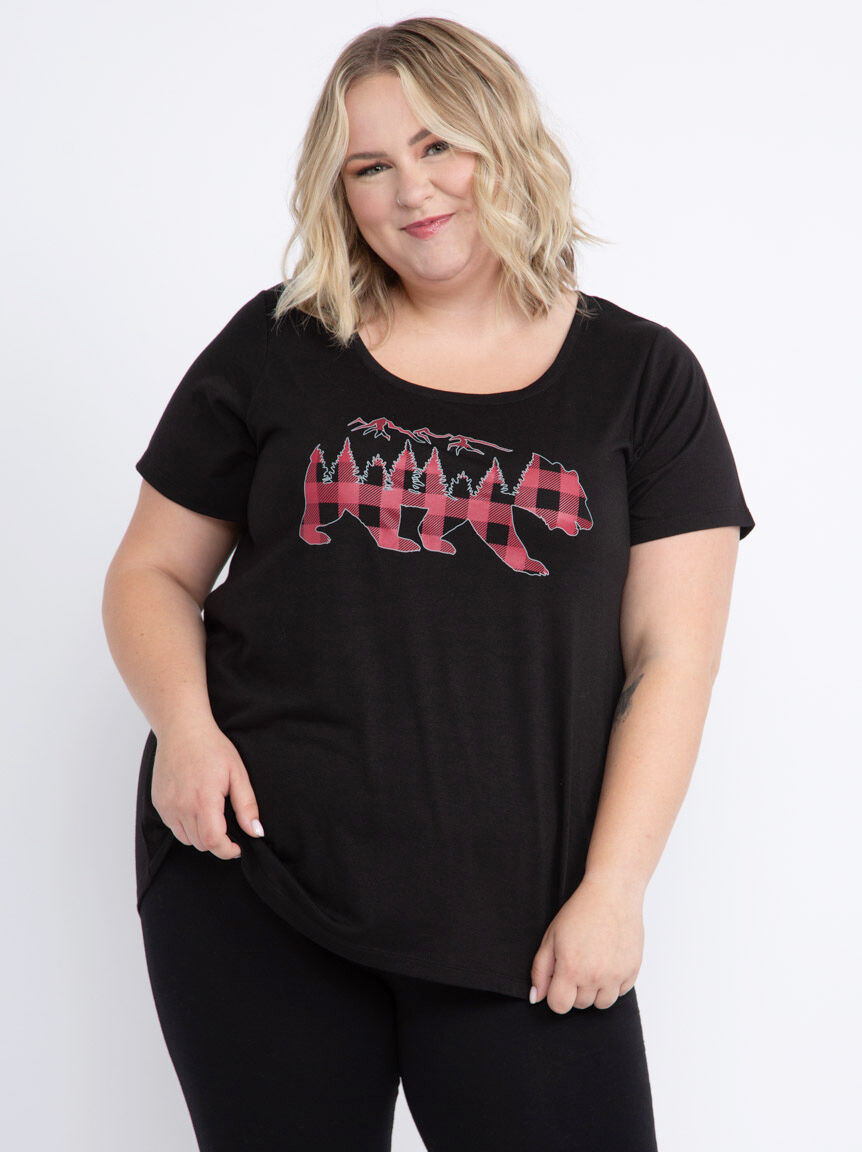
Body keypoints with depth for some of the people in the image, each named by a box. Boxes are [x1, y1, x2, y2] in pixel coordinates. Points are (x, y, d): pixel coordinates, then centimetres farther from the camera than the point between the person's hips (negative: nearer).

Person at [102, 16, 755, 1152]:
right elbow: (151, 574, 12)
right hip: (252, 881, 1)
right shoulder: (275, 347, 7)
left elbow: (671, 657, 1)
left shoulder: (641, 376, 5)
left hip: (518, 920, 0)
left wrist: (614, 887, -7)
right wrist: (183, 722, -8)